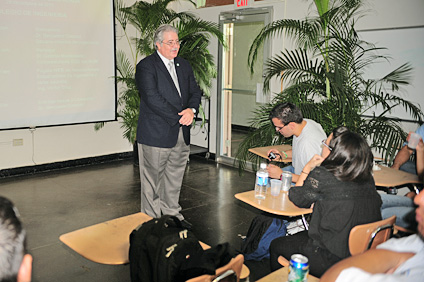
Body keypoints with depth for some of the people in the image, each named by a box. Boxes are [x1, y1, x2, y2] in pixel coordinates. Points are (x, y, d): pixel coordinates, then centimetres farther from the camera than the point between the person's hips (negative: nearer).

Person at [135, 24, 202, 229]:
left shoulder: (184, 65, 15)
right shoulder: (146, 66, -8)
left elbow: (195, 91, 13)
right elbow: (152, 99, -18)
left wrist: (191, 109, -9)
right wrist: (179, 117, -17)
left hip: (181, 134, 7)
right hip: (155, 134, -6)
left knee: (174, 178, 16)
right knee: (152, 181, 5)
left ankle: (173, 215, 31)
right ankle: (152, 220, 19)